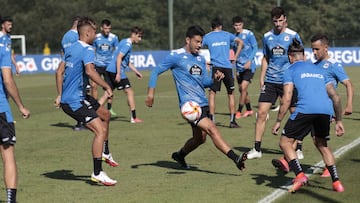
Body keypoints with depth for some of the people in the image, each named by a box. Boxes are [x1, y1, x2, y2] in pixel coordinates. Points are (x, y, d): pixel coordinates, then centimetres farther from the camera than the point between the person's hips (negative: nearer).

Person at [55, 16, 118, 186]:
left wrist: (60, 95, 25)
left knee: (105, 115, 25)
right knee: (100, 130, -17)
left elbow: (60, 72, 20)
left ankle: (105, 153, 36)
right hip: (75, 101, -10)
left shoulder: (70, 49, 14)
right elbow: (89, 71, -33)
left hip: (67, 98, 10)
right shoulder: (87, 50, -15)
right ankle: (97, 173, -17)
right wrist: (107, 87, -27)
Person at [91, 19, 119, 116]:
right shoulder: (96, 37, -1)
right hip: (97, 65, 0)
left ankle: (109, 108, 16)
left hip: (109, 65, 0)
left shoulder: (114, 37, -2)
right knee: (94, 85, -11)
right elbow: (93, 51, 9)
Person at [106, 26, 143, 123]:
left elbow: (127, 61, 29)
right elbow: (119, 58, -21)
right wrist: (118, 73, -25)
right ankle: (133, 118, 0)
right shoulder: (127, 44, -10)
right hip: (116, 71, -9)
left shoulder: (125, 42, 21)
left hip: (110, 70, 9)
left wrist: (136, 71, 28)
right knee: (130, 92, -2)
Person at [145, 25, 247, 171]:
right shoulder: (176, 56, -4)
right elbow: (156, 72, 0)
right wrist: (151, 94, -7)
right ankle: (236, 159, -29)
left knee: (200, 138, 16)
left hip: (203, 103, 8)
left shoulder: (201, 59, 16)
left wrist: (214, 78, -3)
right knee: (212, 130, -20)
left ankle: (179, 155, 42)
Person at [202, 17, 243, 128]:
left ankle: (212, 120, -7)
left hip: (215, 67, -1)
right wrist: (235, 57, 9)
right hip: (227, 67, 1)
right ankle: (232, 121, 8)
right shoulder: (227, 35, 12)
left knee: (212, 94, 1)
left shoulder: (207, 37, 8)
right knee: (231, 94, 10)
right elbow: (240, 42, 8)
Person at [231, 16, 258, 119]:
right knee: (241, 90, 9)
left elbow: (255, 48, -7)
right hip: (239, 67, 6)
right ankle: (249, 110, 25)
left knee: (243, 87, -15)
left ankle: (239, 112, -10)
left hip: (249, 66, -6)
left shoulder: (248, 34, -6)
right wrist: (236, 69, 14)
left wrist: (249, 61, -17)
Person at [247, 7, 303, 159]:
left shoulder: (293, 36, -2)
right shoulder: (267, 37, 8)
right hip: (270, 81, 3)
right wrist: (262, 78, 10)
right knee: (261, 113, -4)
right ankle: (257, 149, 2)